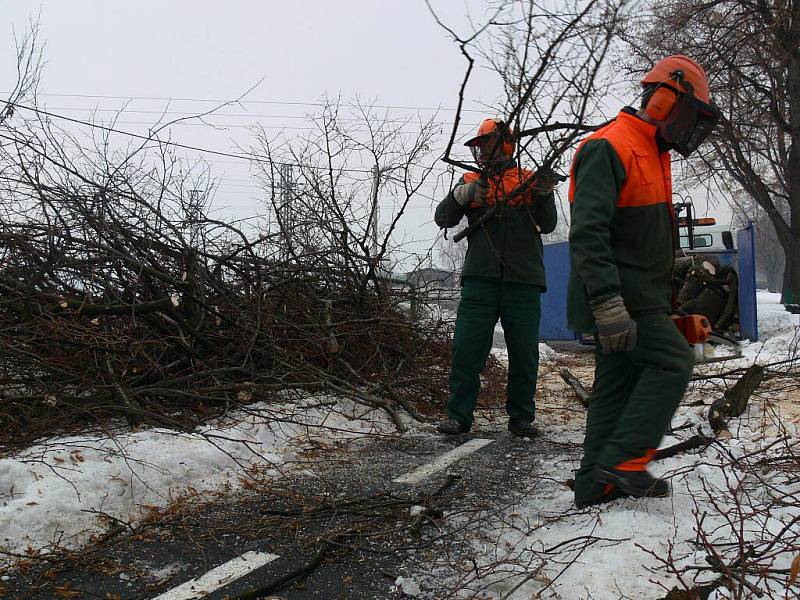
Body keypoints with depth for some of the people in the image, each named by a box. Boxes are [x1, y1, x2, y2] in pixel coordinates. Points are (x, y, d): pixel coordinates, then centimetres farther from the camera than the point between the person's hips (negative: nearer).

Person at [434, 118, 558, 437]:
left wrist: (544, 195, -15)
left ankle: (521, 417, 17)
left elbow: (546, 226, 2)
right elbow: (443, 218, 5)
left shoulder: (529, 180, 11)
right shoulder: (471, 181, 15)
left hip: (523, 281, 0)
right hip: (480, 280, 0)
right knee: (467, 348, -4)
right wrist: (461, 195, -13)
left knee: (524, 352, 5)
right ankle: (459, 416, 4)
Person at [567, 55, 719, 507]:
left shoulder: (654, 155, 20)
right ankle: (624, 460, -7)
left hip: (637, 297, 10)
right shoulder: (609, 148, -14)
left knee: (619, 383, 9)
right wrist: (608, 305, -33)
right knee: (673, 363, -11)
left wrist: (666, 297, 29)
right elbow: (587, 233, -26)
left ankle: (596, 485, 15)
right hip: (618, 297, -10)